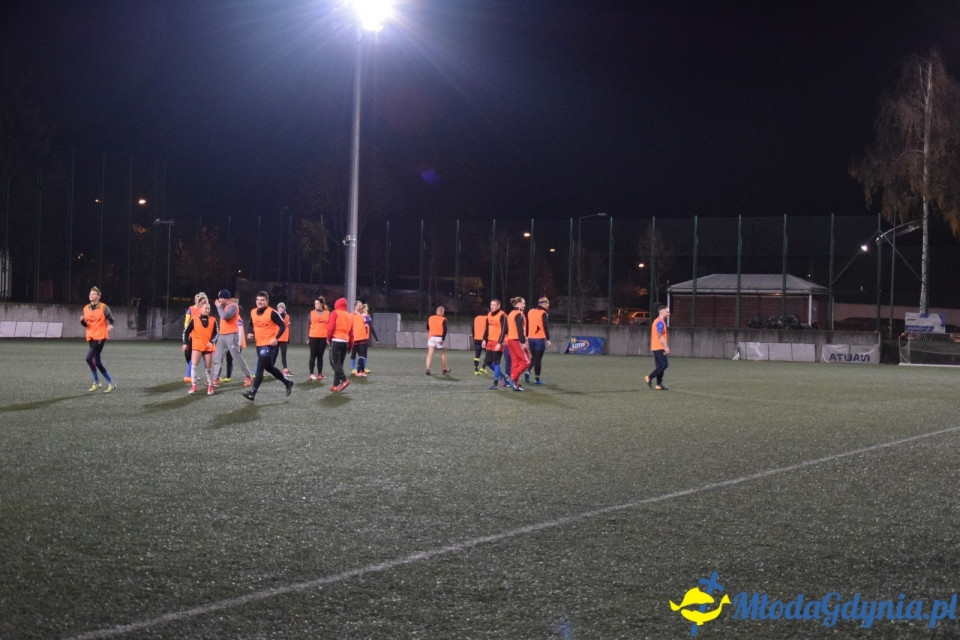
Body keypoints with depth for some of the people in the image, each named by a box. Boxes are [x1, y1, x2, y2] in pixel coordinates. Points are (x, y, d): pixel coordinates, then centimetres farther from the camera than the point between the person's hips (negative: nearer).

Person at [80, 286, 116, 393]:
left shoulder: (103, 307, -6)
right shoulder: (86, 308, 10)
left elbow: (111, 319, 0)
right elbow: (86, 324, 17)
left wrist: (110, 325, -21)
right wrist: (82, 321, -5)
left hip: (100, 336, -7)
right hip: (91, 337, 7)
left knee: (89, 358, -19)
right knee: (97, 362, 6)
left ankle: (96, 382, -5)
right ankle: (111, 383, 16)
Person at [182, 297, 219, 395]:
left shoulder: (213, 320, 1)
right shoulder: (194, 319, -3)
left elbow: (215, 333, 4)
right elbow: (186, 331, 3)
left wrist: (212, 341, -13)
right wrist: (185, 343, -2)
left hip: (208, 347, 1)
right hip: (197, 346, -1)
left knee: (208, 367, 7)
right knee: (194, 365, -13)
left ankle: (210, 386, 19)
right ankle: (193, 386, -7)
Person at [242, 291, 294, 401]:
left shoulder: (272, 312, -13)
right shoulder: (253, 312, 7)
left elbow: (282, 326, -11)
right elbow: (252, 326, 23)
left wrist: (276, 338, -21)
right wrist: (251, 334, 2)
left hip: (269, 345, -8)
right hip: (259, 344, 8)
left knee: (259, 368, -14)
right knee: (269, 367, 18)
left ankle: (253, 392, -14)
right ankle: (287, 382, 35)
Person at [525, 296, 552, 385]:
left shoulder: (530, 312, 9)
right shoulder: (543, 313, -10)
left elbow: (526, 325, 15)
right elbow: (545, 327, -14)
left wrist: (526, 337, 23)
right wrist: (548, 340, -12)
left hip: (531, 338, 6)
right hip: (540, 339, -6)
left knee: (533, 357, 19)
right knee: (538, 359, 1)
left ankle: (528, 370, -4)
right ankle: (537, 378, 3)